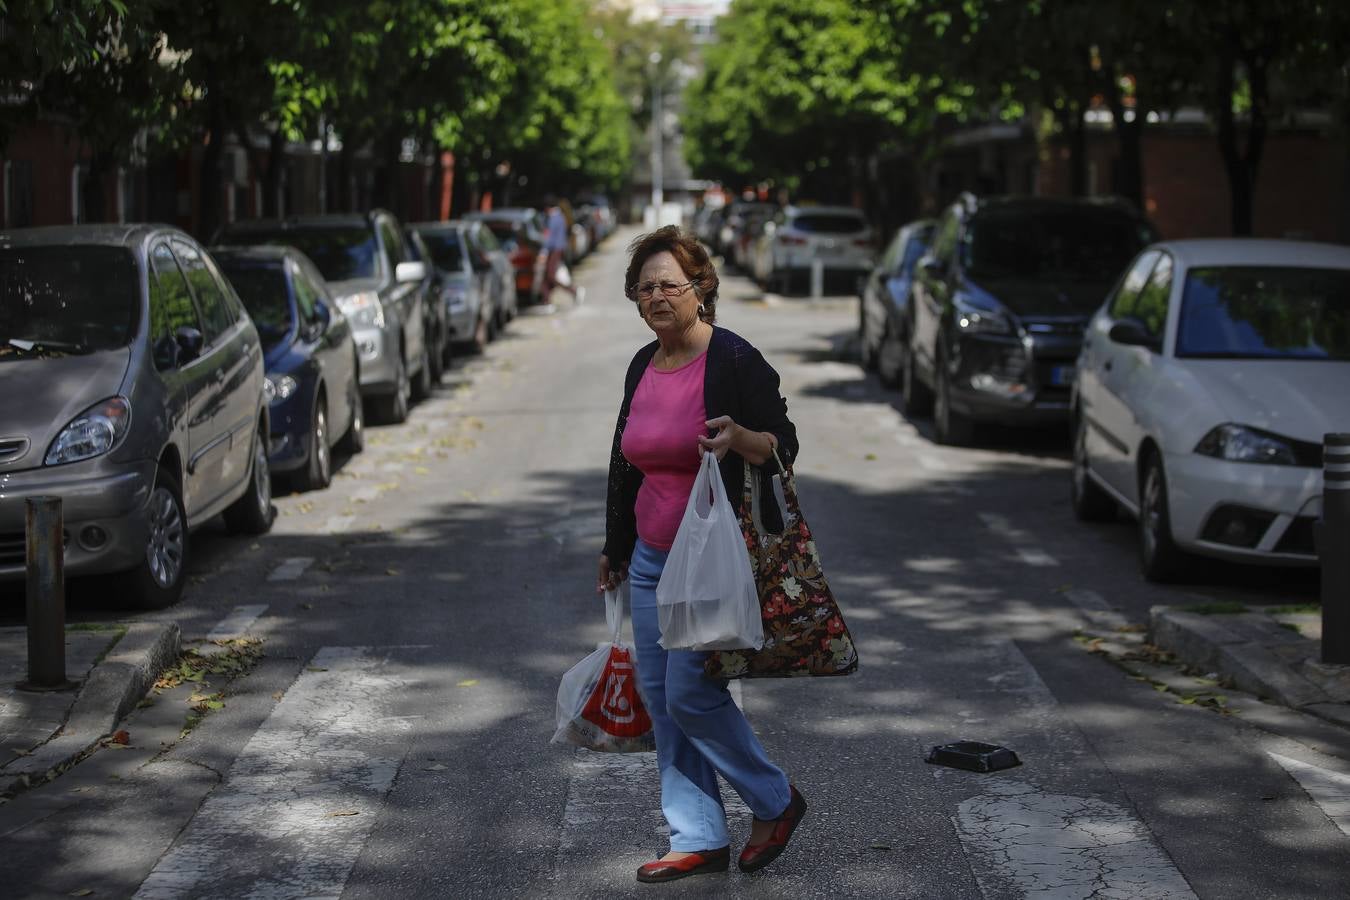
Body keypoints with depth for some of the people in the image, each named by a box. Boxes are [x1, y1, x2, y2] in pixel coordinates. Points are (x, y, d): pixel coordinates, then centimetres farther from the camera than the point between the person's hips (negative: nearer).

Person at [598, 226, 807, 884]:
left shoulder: (735, 361, -11)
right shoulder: (642, 367, 11)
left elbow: (784, 449, -11)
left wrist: (738, 438, -32)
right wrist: (614, 547, 26)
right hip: (651, 558, 8)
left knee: (689, 692, -11)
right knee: (658, 695, 6)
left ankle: (776, 801, 11)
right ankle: (699, 839, 15)